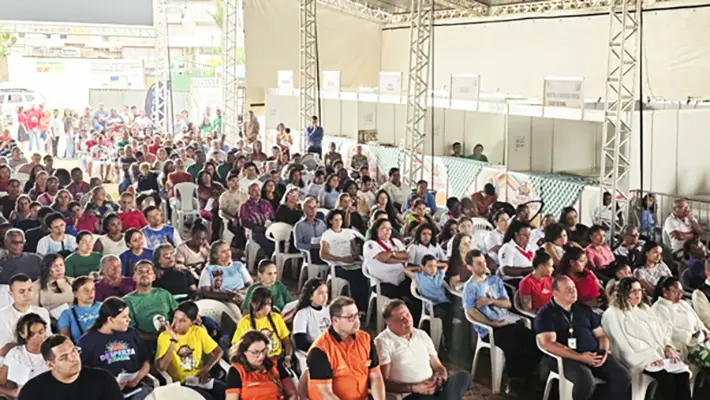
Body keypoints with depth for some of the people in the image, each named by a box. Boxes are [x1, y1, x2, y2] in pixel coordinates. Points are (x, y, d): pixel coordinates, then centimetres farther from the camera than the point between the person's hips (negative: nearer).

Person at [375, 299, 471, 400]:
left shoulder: (422, 335, 18)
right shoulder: (383, 342, -1)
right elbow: (384, 383, -6)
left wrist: (441, 378, -4)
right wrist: (414, 388, -16)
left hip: (433, 388, 6)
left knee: (464, 376, -20)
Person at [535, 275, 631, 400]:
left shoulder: (584, 309, 18)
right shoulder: (546, 314, 0)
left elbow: (601, 334, 22)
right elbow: (548, 344, -13)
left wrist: (604, 352, -2)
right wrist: (580, 357, -18)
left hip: (595, 354, 6)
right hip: (566, 358, -6)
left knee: (624, 377, -16)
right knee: (586, 381, -35)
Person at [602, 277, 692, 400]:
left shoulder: (645, 309, 25)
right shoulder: (612, 314, 1)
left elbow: (662, 330, 22)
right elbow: (624, 343, -9)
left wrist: (668, 347, 0)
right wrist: (649, 356, -19)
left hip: (660, 354, 6)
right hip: (640, 359, -6)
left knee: (682, 374, -23)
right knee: (666, 378, -32)